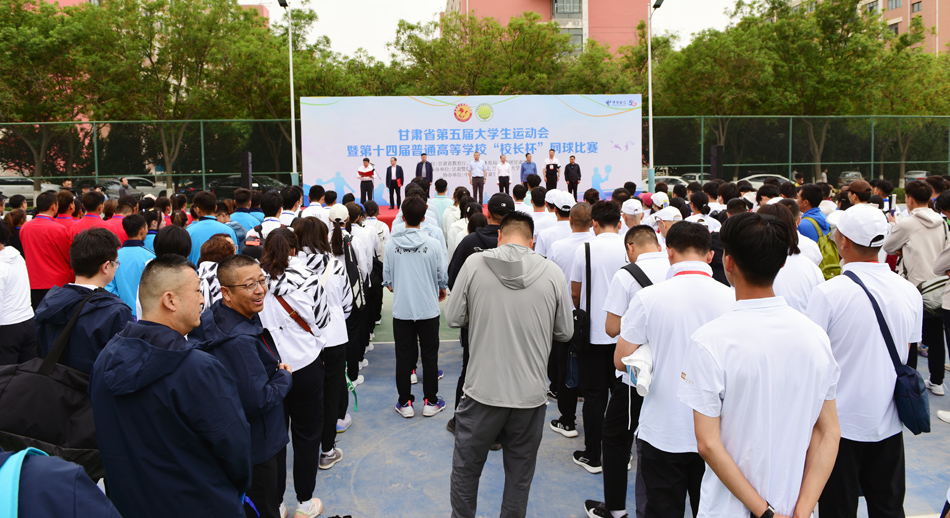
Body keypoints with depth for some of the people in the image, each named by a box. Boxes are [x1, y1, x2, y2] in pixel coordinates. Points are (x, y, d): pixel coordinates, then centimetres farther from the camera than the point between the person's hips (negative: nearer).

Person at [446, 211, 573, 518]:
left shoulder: (474, 264, -8)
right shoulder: (552, 272, -6)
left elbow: (453, 319, -1)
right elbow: (565, 332, 3)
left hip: (483, 391, -1)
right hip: (531, 394, 1)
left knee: (466, 468, 19)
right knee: (519, 475, 18)